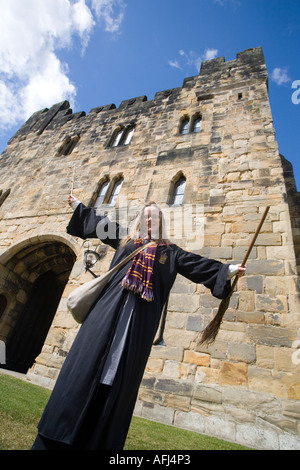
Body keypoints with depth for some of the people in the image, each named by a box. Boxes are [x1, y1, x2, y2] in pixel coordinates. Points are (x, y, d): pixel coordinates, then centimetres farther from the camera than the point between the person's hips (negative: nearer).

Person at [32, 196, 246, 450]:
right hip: (110, 308, 1)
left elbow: (198, 263, 12)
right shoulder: (124, 239, 19)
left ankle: (101, 439, 14)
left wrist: (228, 269, 6)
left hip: (141, 317, -1)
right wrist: (79, 206, 39)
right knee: (87, 362, -3)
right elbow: (99, 223, 29)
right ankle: (61, 432, 9)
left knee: (123, 375, 1)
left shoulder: (169, 251, 16)